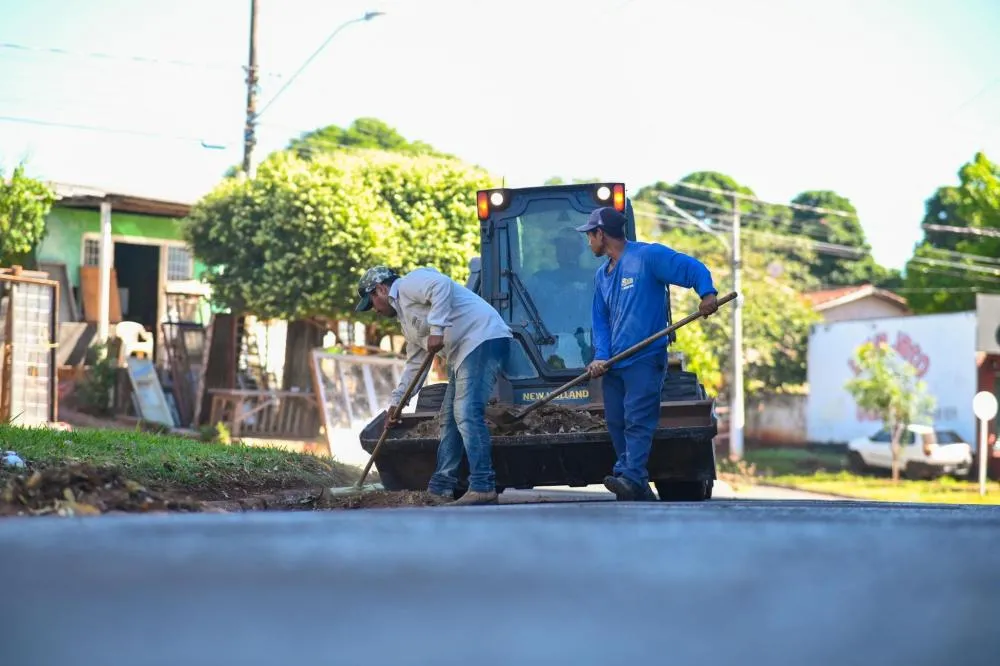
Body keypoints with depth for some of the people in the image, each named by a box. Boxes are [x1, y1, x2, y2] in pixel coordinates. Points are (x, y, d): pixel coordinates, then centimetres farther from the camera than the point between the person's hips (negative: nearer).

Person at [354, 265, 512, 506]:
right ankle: (441, 488, 17)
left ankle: (483, 488, -22)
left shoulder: (409, 284, -3)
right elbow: (414, 363, 31)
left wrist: (436, 329, -25)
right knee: (450, 417, 13)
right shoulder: (405, 316, 27)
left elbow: (442, 286, -23)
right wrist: (396, 402, 31)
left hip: (483, 338, -11)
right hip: (462, 351, 11)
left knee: (467, 413, -19)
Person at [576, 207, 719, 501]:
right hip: (613, 363, 8)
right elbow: (600, 320, 15)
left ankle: (632, 479, -25)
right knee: (615, 422, 7)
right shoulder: (602, 275, 18)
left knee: (637, 420, -16)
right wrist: (601, 355, -1)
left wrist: (707, 294, -29)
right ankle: (639, 490, 13)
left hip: (645, 359, -8)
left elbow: (693, 268, -10)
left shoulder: (648, 256, -5)